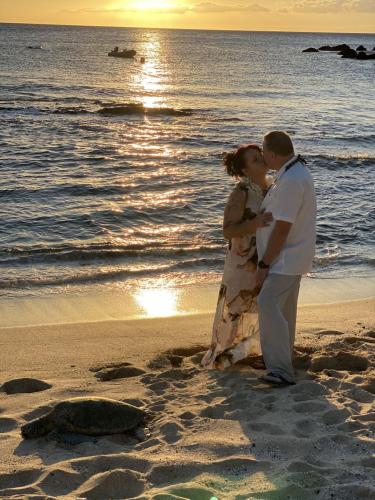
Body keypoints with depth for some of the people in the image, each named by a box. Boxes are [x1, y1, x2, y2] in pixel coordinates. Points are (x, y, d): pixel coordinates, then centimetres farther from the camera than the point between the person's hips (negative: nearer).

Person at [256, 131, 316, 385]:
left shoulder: (291, 181, -27)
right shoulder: (296, 170, 7)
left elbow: (282, 229, -26)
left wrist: (264, 265, -21)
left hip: (287, 257, -11)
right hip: (290, 254, 11)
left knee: (269, 306, -20)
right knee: (284, 307, 20)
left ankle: (281, 370, -20)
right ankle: (282, 356, 35)